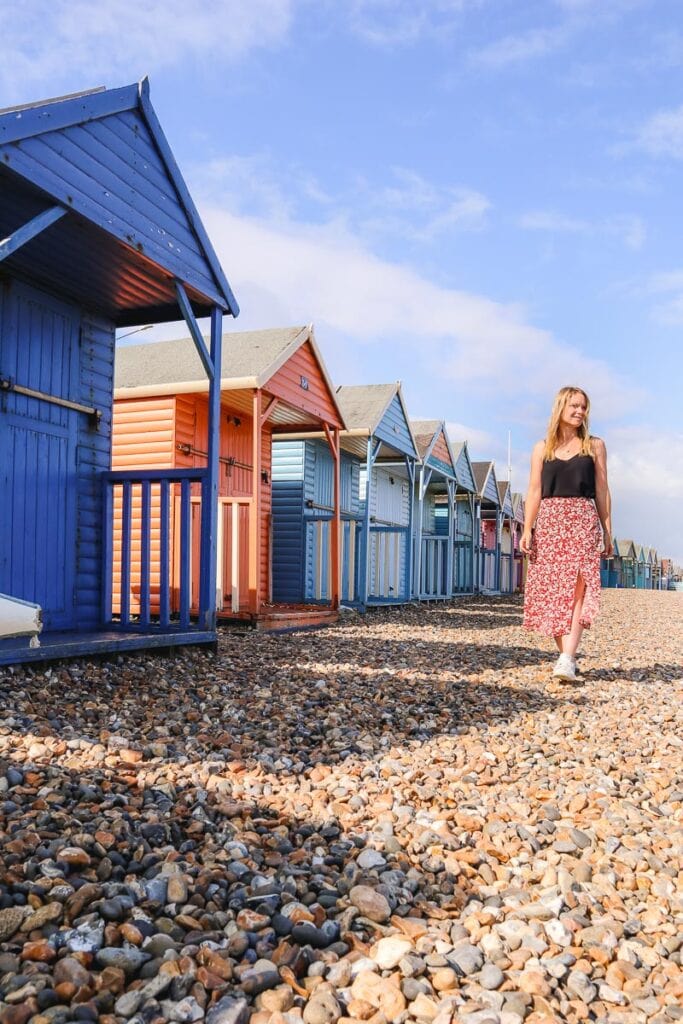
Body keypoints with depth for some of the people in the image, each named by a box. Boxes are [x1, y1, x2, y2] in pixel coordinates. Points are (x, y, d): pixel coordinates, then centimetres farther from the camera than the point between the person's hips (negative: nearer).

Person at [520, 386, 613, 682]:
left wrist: (607, 530, 5)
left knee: (577, 588, -15)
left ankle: (567, 659, -24)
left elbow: (602, 491, 10)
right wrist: (527, 529, -2)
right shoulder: (542, 448, 12)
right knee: (552, 590, -1)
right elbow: (534, 491, 8)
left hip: (583, 521, -1)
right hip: (549, 521, 2)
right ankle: (566, 655, 9)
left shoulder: (595, 445, 11)